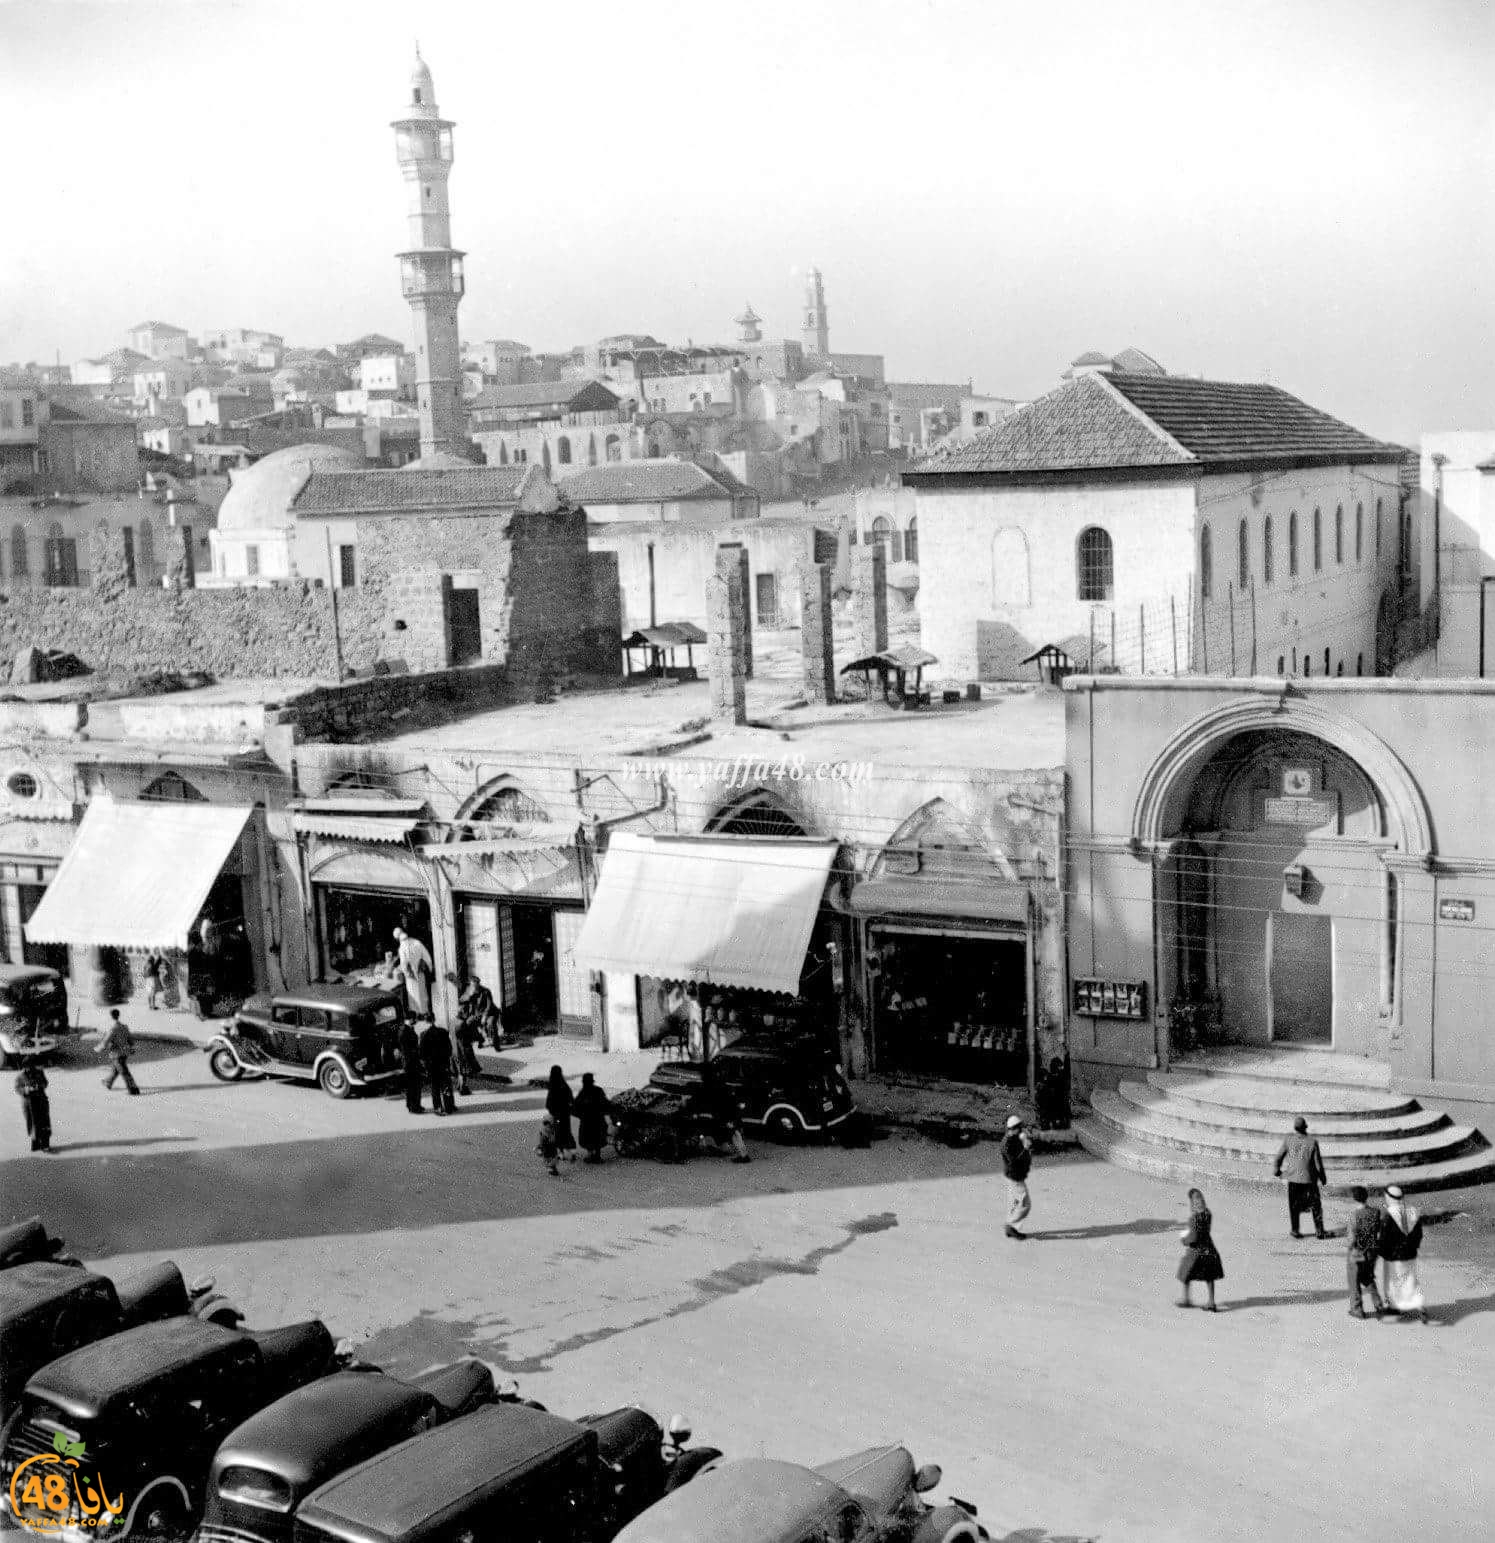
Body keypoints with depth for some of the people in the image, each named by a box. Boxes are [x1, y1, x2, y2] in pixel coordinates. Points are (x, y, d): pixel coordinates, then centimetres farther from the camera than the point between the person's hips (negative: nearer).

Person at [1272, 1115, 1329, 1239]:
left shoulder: (1288, 1140, -8)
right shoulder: (1312, 1142, -12)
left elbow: (1279, 1156, 0)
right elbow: (1318, 1162, -7)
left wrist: (1277, 1169, 18)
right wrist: (1323, 1177, 9)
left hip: (1293, 1178, 1)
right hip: (1309, 1179, -1)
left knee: (1294, 1206, 12)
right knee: (1315, 1205, 12)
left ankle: (1295, 1230, 16)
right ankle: (1319, 1231, 13)